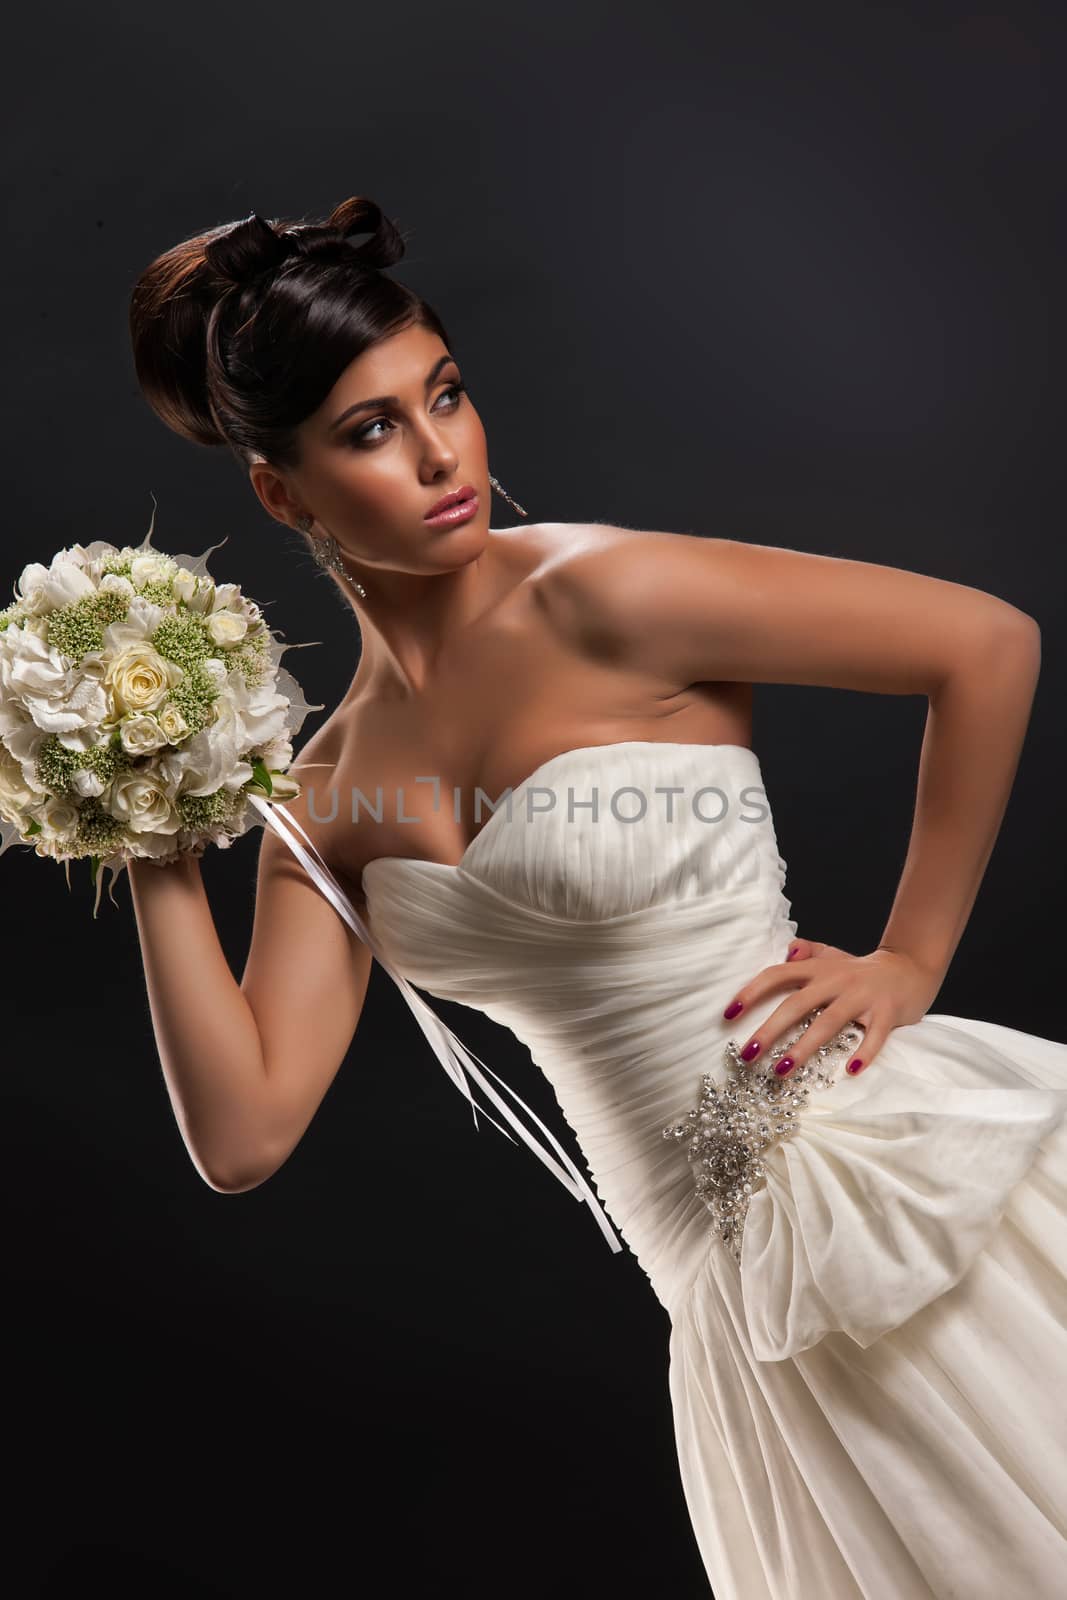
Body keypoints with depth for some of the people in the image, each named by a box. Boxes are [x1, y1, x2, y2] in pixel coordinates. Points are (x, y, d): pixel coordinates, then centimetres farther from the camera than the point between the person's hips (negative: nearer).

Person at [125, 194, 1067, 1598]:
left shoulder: (602, 599, -13)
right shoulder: (328, 792, 3)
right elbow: (243, 1137, -1)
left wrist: (910, 964, -9)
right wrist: (160, 854, -4)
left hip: (907, 1169, -4)